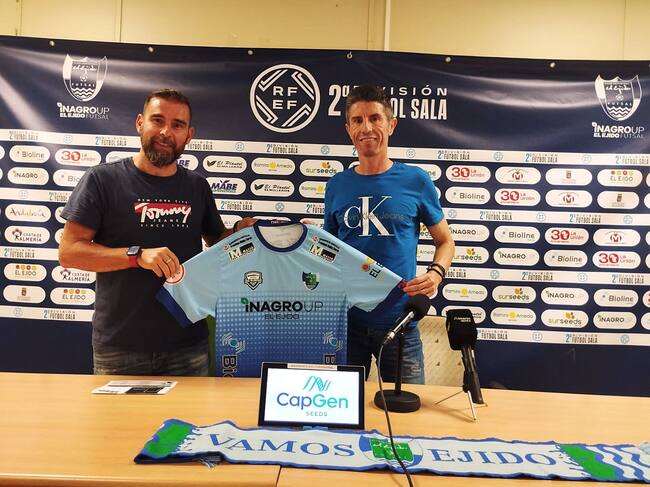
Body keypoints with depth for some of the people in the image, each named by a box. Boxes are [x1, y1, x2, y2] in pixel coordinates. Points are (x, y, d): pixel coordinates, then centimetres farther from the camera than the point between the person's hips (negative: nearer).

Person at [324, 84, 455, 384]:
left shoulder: (416, 181, -2)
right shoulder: (337, 185, 3)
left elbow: (445, 241, 7)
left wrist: (436, 273, -12)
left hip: (400, 319, -1)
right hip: (346, 318, 2)